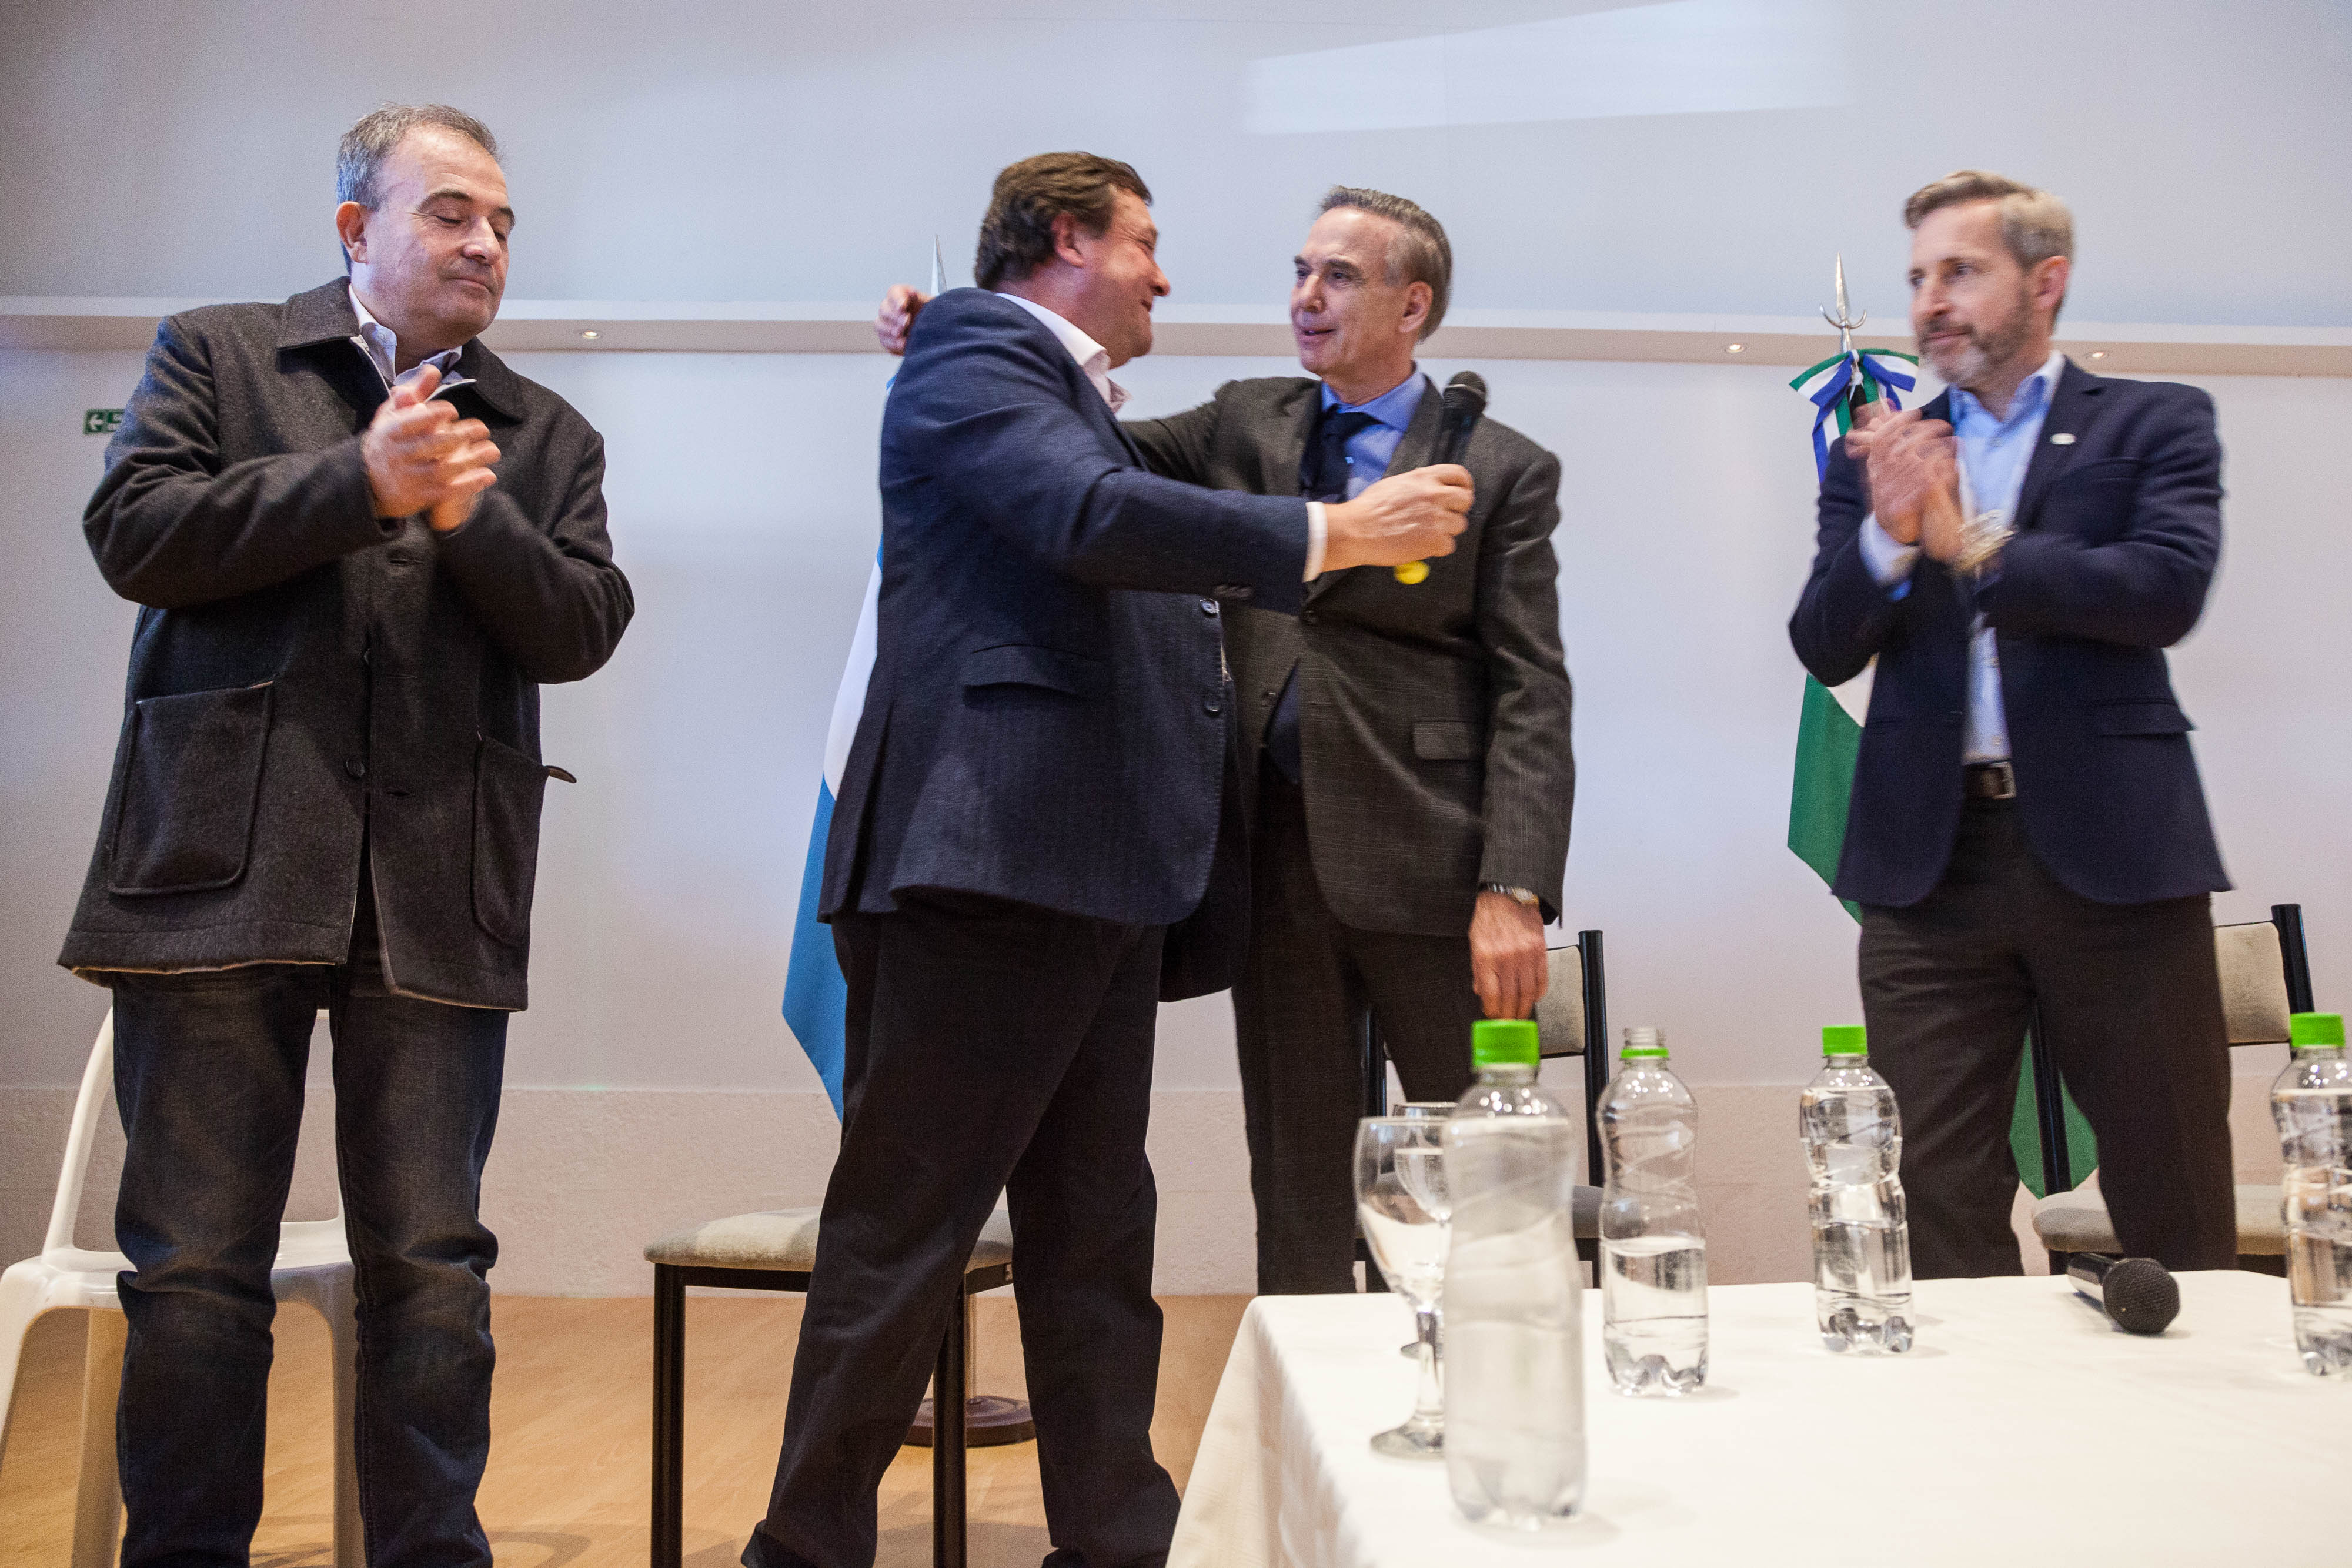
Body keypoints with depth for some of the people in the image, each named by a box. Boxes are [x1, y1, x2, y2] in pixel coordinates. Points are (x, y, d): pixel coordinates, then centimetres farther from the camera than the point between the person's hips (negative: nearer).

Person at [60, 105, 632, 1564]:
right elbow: (136, 533, -2)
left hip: (438, 896, 2)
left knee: (432, 1267, 4)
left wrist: (472, 516, -10)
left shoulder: (548, 437, 17)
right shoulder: (215, 355, 13)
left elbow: (583, 631, 5)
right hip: (225, 868, -1)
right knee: (195, 1264, 5)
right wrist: (360, 480, -8)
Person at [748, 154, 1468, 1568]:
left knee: (1097, 1245, 13)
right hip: (986, 866, -9)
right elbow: (1096, 517, -20)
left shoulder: (1075, 399, 25)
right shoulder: (972, 360, -3)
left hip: (1100, 885, 10)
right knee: (903, 1244, -2)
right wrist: (1333, 533, -17)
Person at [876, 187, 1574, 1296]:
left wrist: (1515, 889, -16)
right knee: (1297, 1186, 11)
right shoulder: (1246, 426, 14)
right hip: (1277, 855, 3)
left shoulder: (1503, 471, 2)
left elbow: (1530, 694, -5)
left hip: (1424, 865, -3)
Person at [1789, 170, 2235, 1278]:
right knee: (1939, 1208, 6)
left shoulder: (2155, 425, 7)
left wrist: (1967, 543, -13)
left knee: (2174, 1210, 6)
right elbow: (1824, 648, 2)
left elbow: (2167, 591, -11)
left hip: (2111, 847, -2)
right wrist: (1888, 536, -15)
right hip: (1931, 859, 2)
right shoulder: (1880, 457, 14)